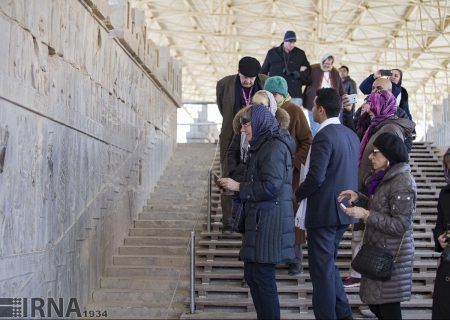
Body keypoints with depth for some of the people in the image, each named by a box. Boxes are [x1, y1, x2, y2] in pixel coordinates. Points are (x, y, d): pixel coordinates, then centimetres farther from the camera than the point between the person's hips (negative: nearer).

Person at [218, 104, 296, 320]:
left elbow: (270, 186, -20)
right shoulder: (262, 146, 19)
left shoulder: (274, 147, -13)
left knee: (262, 276, -5)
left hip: (269, 222, -10)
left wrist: (239, 187, -12)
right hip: (259, 220, 10)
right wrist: (234, 186, 11)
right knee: (251, 274, 13)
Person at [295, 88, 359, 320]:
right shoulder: (351, 135, 10)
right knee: (328, 263, 21)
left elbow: (315, 177, -23)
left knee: (321, 268, 1)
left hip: (324, 212, -9)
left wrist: (296, 195, -7)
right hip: (343, 212, 9)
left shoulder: (324, 137, -17)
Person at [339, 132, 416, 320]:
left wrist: (366, 214, -22)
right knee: (373, 301, 17)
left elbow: (400, 225, -22)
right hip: (378, 249, 10)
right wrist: (358, 198, 5)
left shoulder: (402, 183, -20)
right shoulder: (386, 177, 10)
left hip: (391, 255, -10)